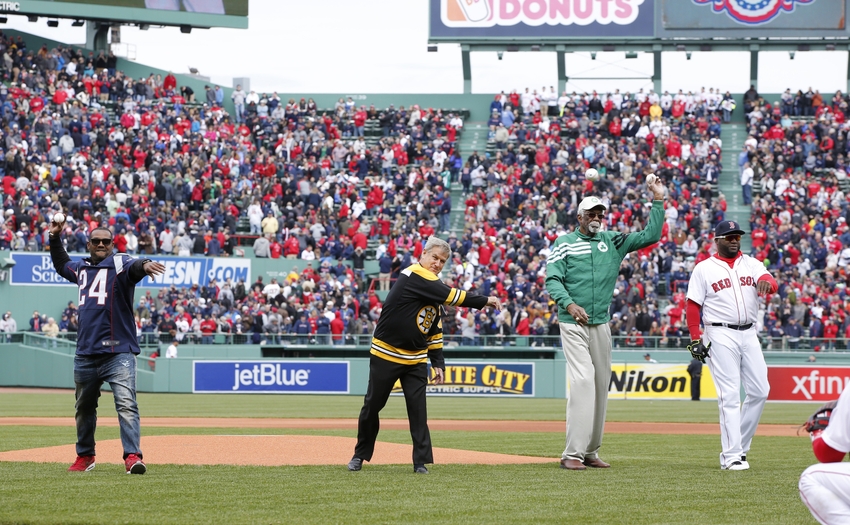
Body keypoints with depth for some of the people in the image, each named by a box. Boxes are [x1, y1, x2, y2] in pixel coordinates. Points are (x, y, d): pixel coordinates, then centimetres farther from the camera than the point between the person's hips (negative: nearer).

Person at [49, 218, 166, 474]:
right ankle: (85, 456, 32)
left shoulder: (119, 263, -3)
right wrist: (55, 238, 29)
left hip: (118, 352, -7)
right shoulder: (81, 268, 16)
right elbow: (62, 265, 39)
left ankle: (132, 456, -25)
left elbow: (134, 267, -27)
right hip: (85, 354, 7)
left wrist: (144, 265, -49)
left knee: (126, 403, -18)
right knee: (84, 407, 17)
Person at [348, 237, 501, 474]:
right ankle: (361, 454, 20)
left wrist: (438, 363, 7)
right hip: (386, 354, -6)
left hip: (416, 359, 6)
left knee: (418, 409, -4)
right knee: (372, 405, 5)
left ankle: (421, 461, -3)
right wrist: (484, 301, -19)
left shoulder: (433, 287, 10)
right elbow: (452, 296, -24)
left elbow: (435, 331, 14)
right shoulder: (414, 276, -16)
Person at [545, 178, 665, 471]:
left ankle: (590, 451, 14)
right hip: (573, 324, -5)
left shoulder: (614, 241, 13)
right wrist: (568, 304, -25)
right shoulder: (564, 244, 1)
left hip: (602, 325, 5)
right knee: (582, 382, -16)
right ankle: (573, 453, -18)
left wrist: (657, 201, 4)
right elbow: (552, 280, -8)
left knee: (601, 385, 7)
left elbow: (651, 236, 11)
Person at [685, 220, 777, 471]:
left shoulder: (751, 264, 11)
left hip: (749, 334, 5)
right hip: (721, 335, -5)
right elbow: (693, 305, 0)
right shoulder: (704, 269, 3)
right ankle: (731, 456, -10)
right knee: (729, 396, -9)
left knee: (760, 391, 3)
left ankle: (739, 446, 17)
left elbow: (770, 282, -7)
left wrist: (766, 282, -32)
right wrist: (695, 339, -9)